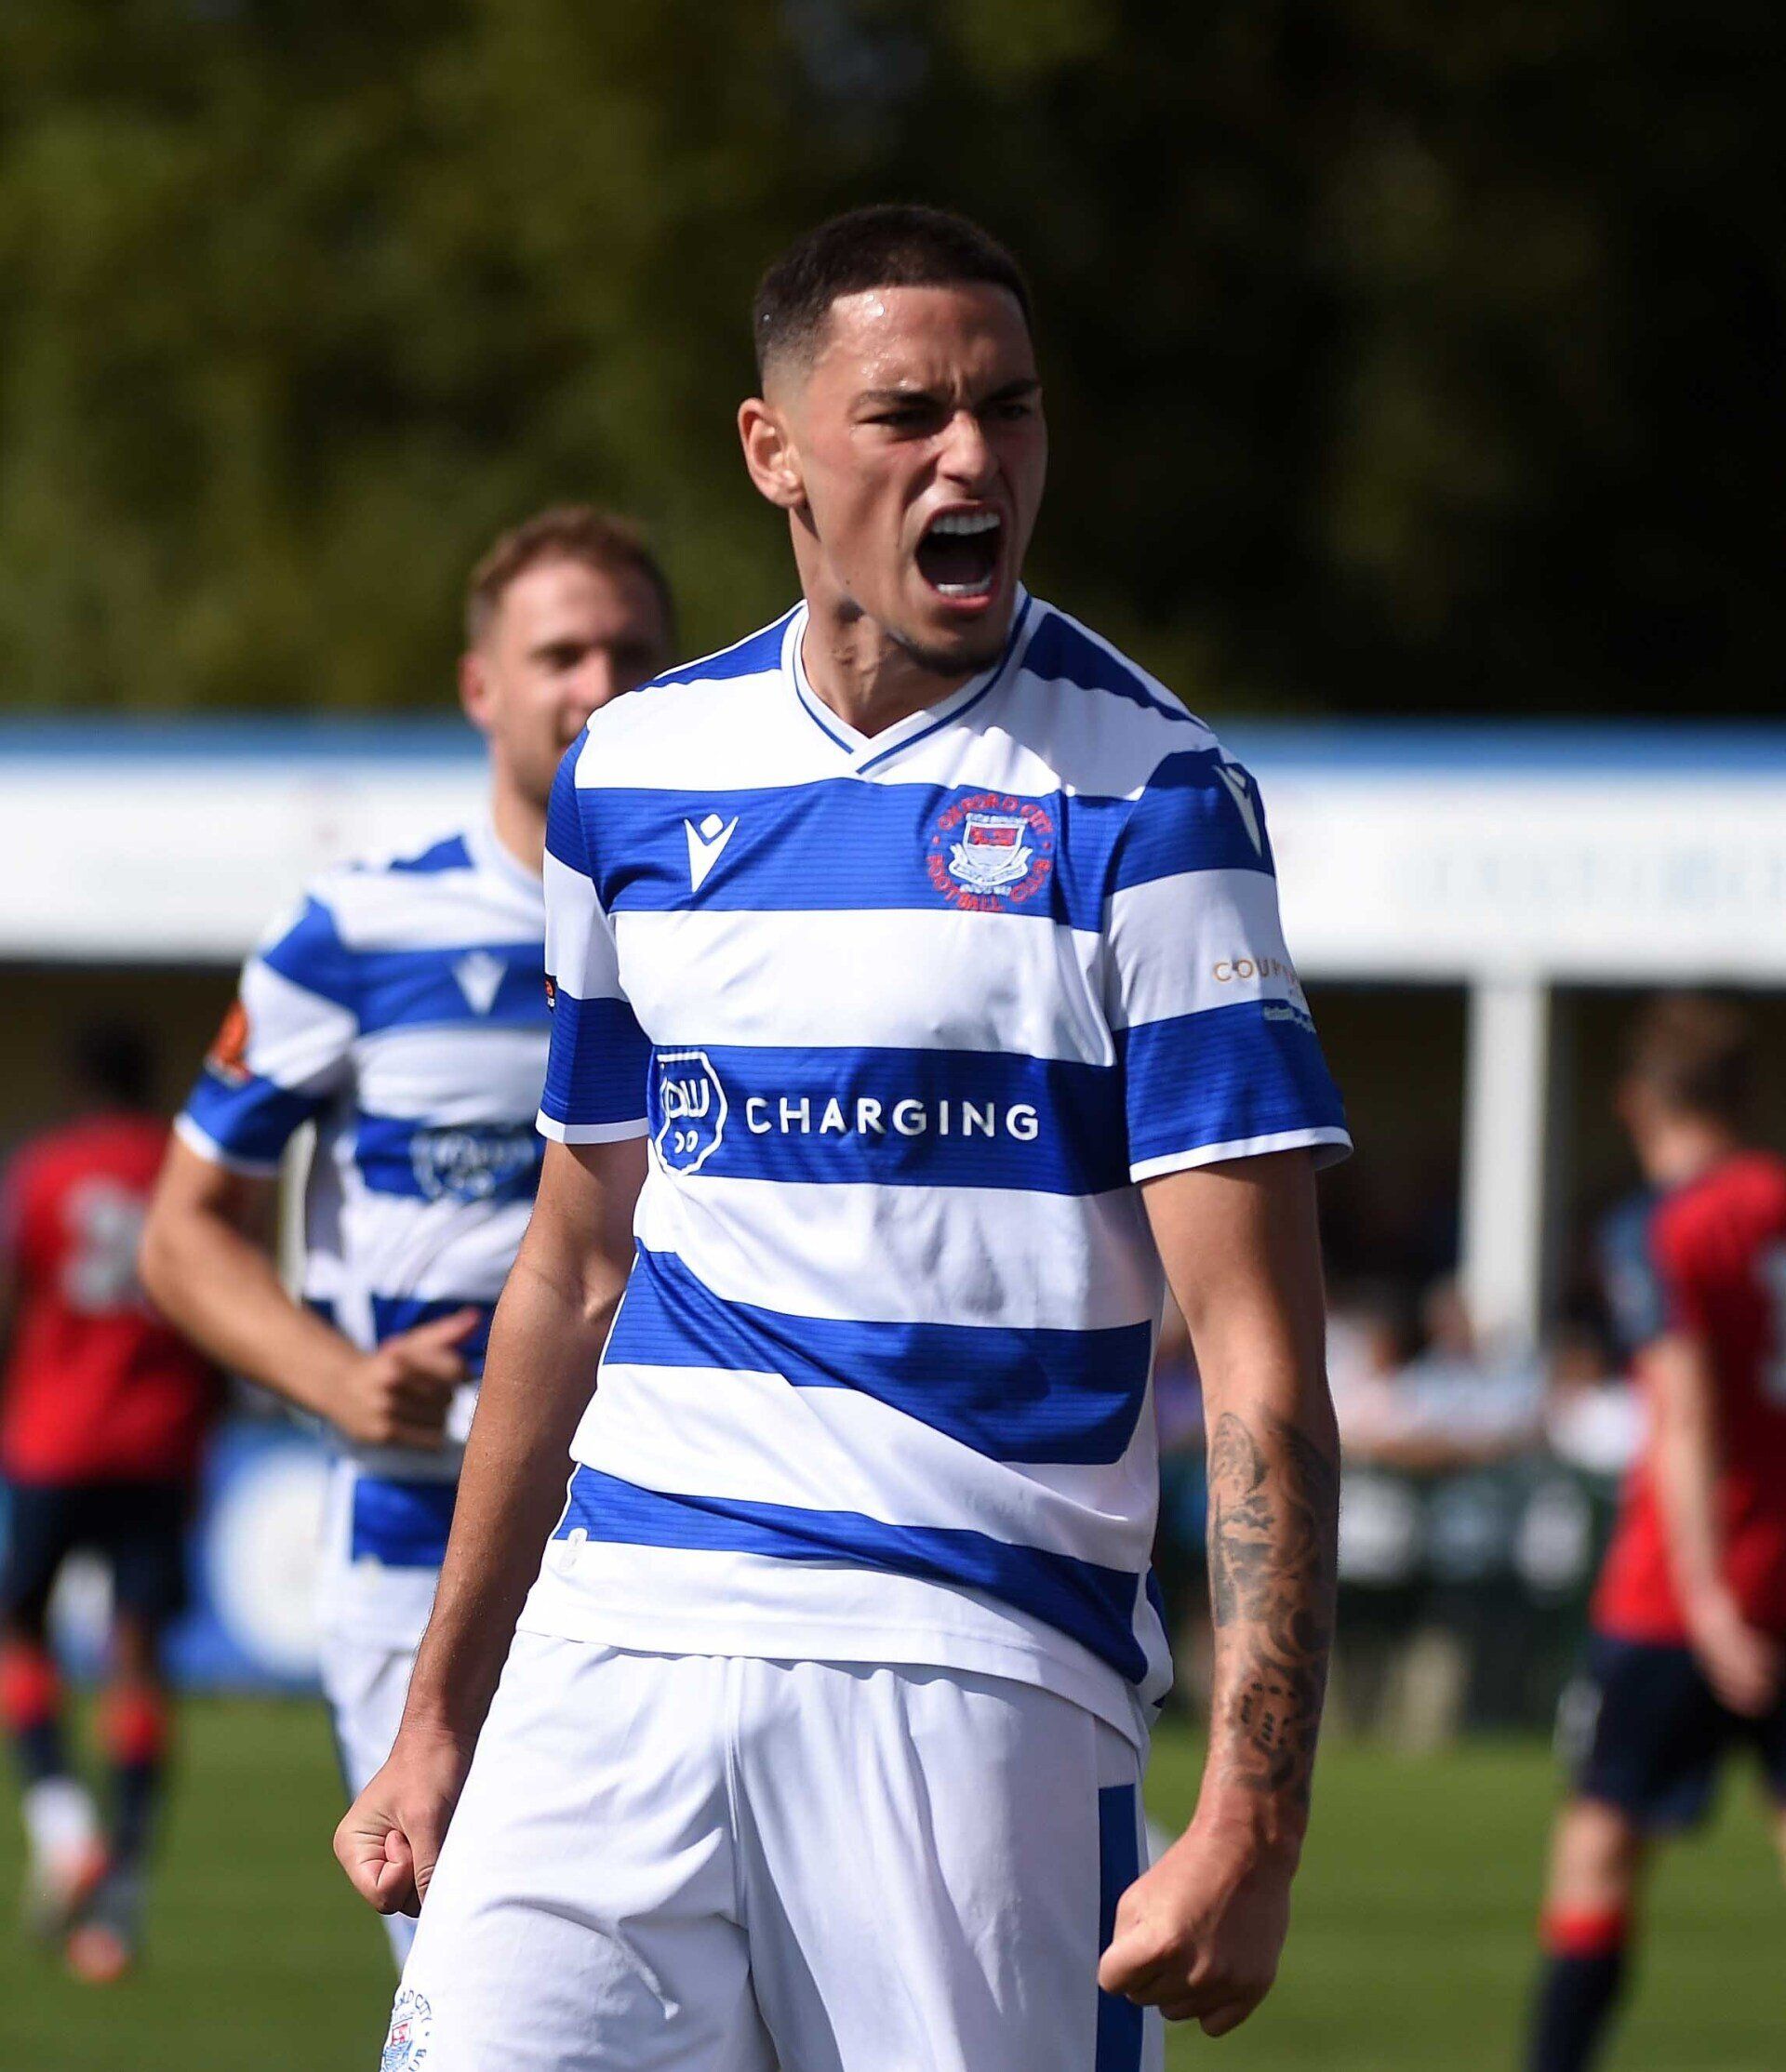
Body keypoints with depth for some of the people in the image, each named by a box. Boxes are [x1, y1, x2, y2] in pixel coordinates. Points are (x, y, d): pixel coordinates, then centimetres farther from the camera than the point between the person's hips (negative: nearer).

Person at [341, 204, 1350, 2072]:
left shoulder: (1142, 797, -4)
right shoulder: (635, 774, 11)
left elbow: (1256, 1353, -9)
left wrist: (1250, 1813, -18)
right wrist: (436, 1720, 21)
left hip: (975, 1671, -3)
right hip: (623, 1640, 3)